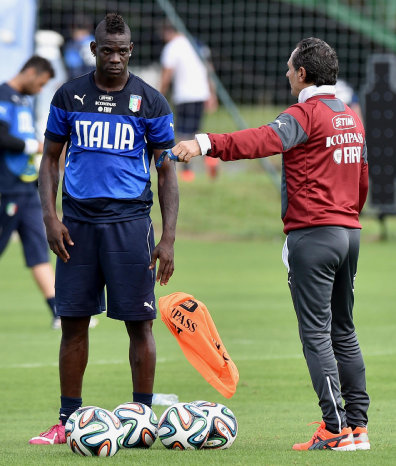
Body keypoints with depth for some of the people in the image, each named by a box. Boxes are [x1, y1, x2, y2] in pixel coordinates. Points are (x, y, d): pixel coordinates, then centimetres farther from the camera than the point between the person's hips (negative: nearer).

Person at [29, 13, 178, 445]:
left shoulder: (150, 101, 1)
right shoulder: (69, 96, 7)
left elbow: (166, 171, 3)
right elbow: (50, 159, 12)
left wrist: (168, 238, -5)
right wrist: (50, 217, -2)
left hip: (130, 219, -2)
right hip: (78, 221, 2)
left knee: (139, 322, -2)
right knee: (73, 321, 4)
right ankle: (68, 420, 11)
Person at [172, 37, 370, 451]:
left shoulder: (306, 114, -12)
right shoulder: (351, 117, 15)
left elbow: (262, 140, -30)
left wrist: (206, 144, -42)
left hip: (312, 234, -8)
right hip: (348, 231, 8)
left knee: (316, 333, -6)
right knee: (343, 330, 14)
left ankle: (336, 428, -11)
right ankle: (358, 424, 14)